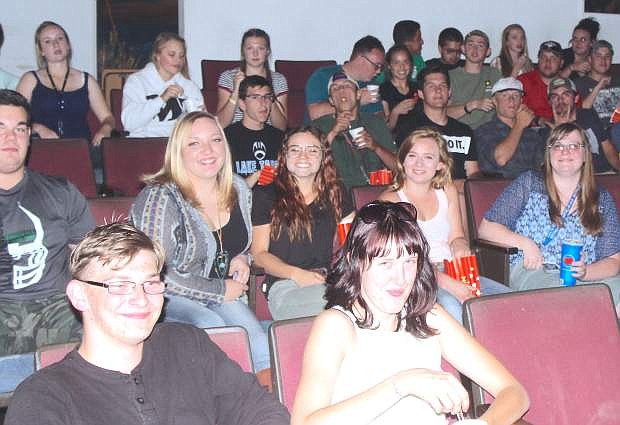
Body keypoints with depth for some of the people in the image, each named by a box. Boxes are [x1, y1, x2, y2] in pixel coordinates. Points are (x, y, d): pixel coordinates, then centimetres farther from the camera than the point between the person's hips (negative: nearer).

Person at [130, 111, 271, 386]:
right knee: (211, 326, -33)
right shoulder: (161, 198, -19)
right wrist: (220, 291, -16)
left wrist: (242, 258, -1)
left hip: (222, 292, 6)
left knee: (264, 351, -17)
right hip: (165, 298, -5)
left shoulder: (238, 190, 3)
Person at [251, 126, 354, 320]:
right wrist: (296, 274, -13)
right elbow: (259, 253, 5)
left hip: (332, 280, 4)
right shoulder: (266, 196, 9)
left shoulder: (336, 194, 19)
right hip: (284, 284, -4)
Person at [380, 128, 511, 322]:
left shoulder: (447, 191, 17)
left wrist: (460, 248, -10)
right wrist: (450, 284, -25)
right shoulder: (391, 199, -3)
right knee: (451, 308, -36)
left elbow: (456, 236, 18)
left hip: (450, 273, 6)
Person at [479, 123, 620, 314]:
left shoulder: (602, 199, 17)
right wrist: (525, 243, -10)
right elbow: (486, 228, 7)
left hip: (586, 276, 3)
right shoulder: (528, 184, 11)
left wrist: (585, 272, -13)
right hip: (529, 270, -3)